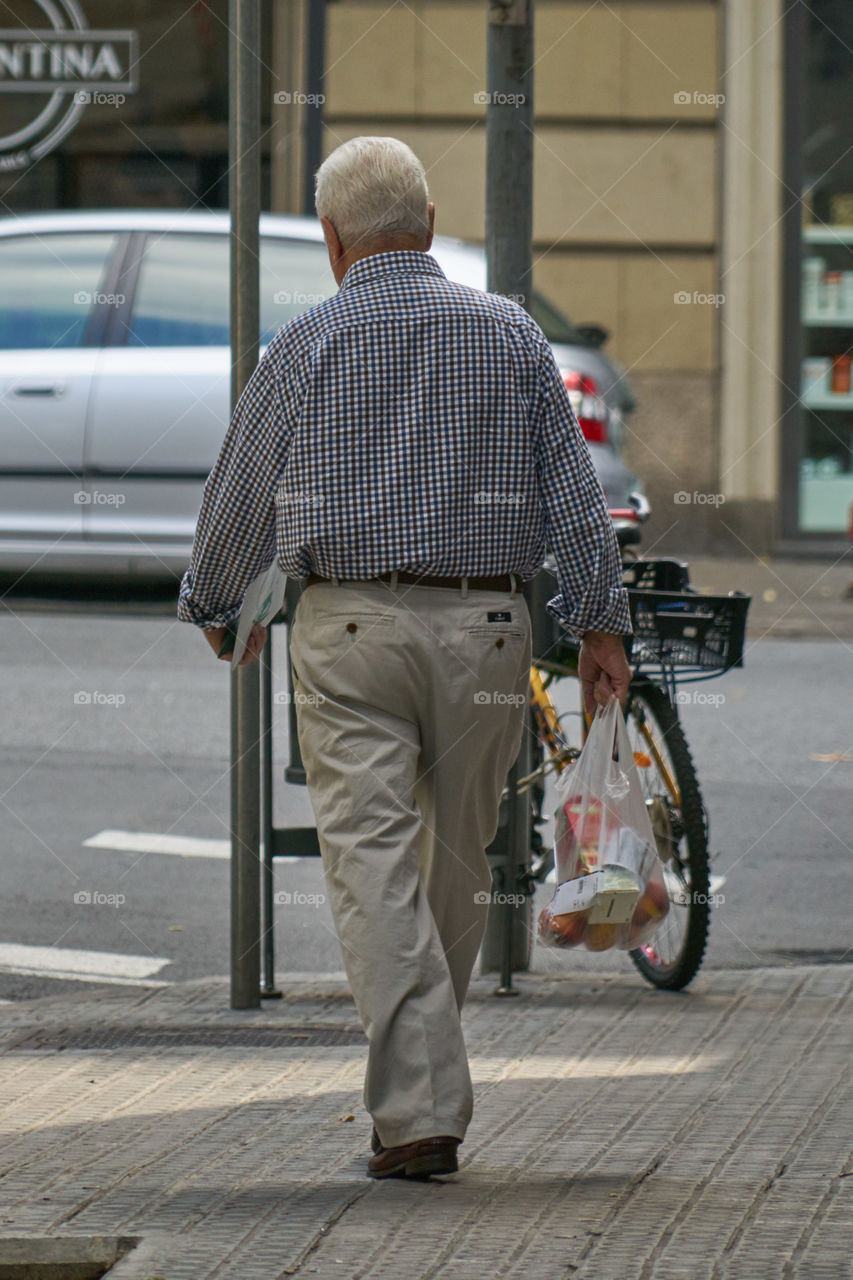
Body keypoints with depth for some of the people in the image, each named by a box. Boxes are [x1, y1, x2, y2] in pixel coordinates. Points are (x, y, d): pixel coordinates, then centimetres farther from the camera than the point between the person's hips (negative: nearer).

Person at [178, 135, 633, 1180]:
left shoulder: (306, 347, 0)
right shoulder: (510, 334, 6)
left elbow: (239, 497, 8)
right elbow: (574, 492, 4)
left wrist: (214, 606, 26)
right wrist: (600, 625, 7)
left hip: (350, 630, -3)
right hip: (485, 625, 3)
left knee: (375, 867, -6)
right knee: (457, 862, 15)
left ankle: (418, 1110, -15)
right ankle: (424, 1083, 27)